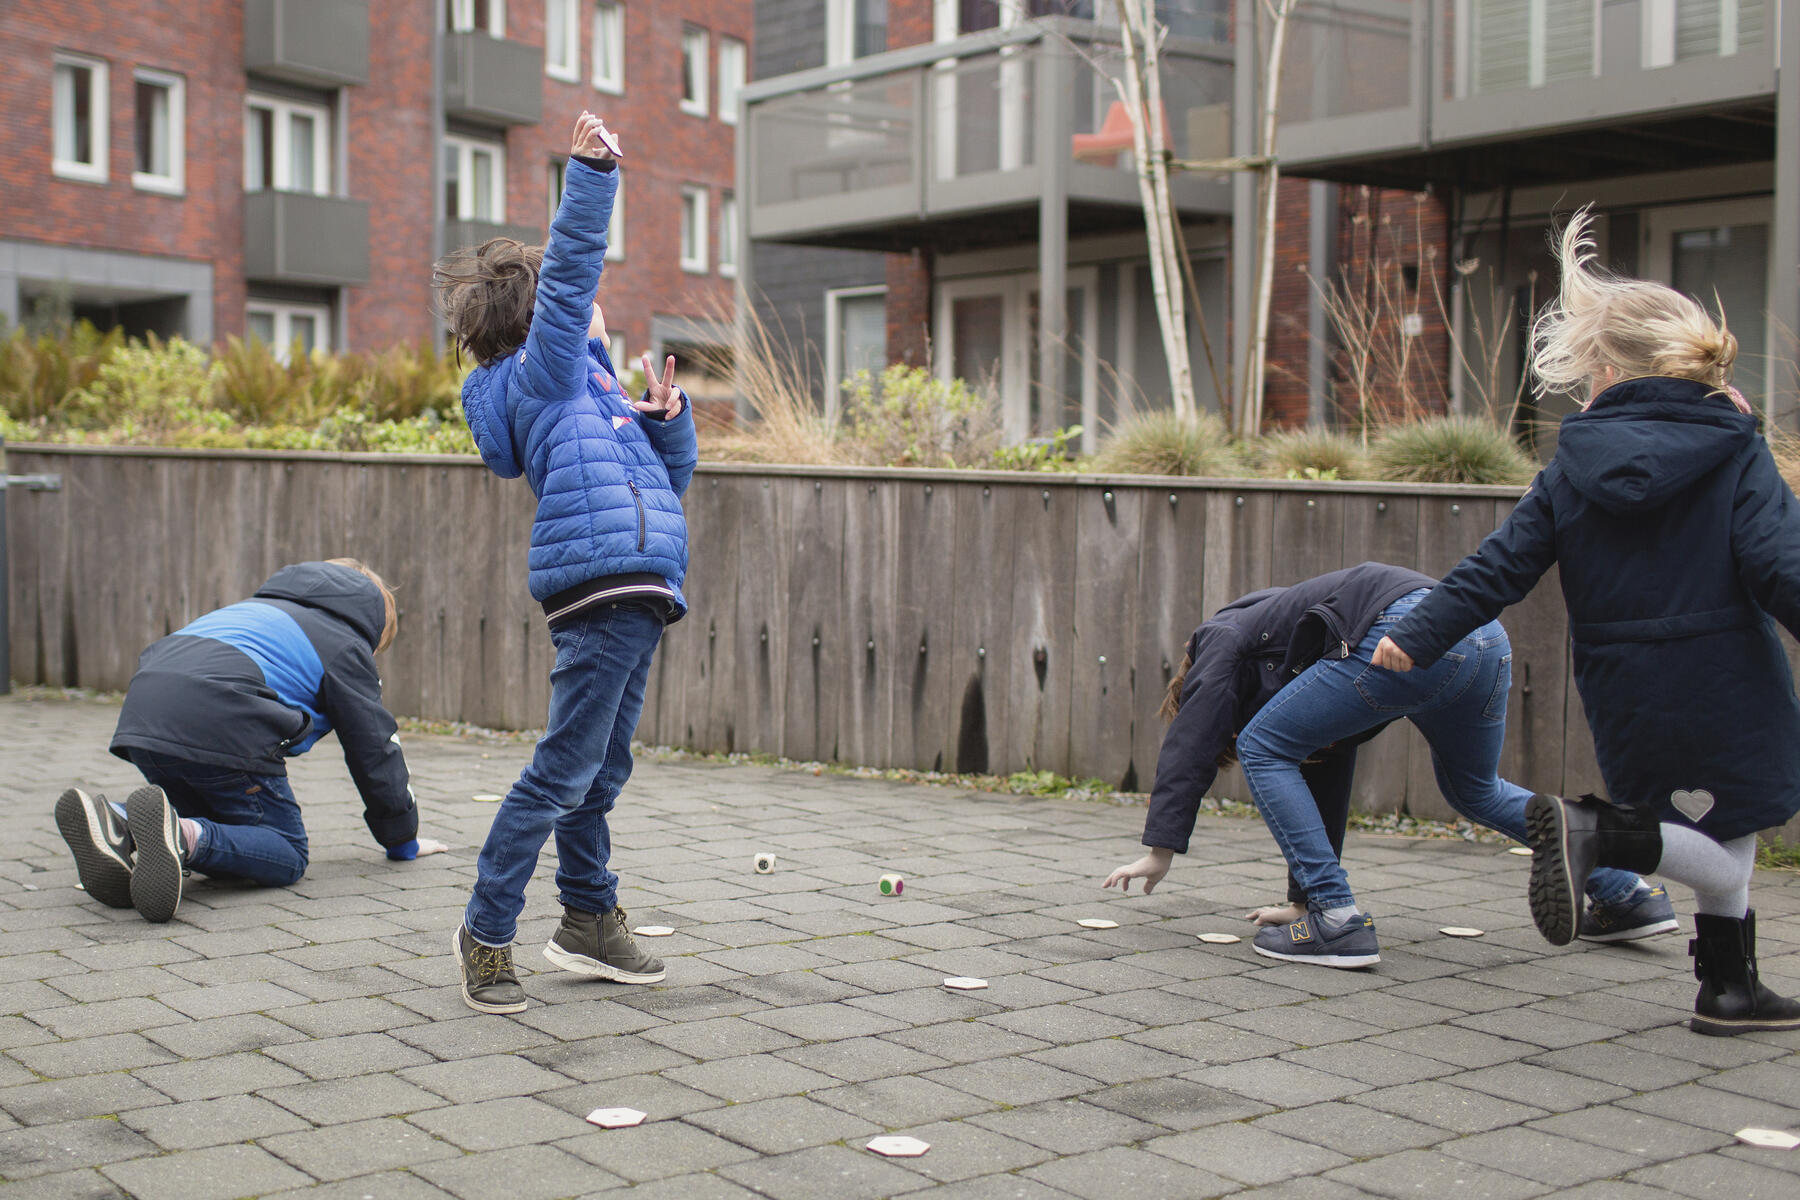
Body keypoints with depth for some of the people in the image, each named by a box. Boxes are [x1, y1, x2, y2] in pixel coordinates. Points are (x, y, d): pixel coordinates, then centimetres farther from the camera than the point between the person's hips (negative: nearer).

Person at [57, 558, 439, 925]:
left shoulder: (259, 606, 40)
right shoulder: (345, 645, 21)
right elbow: (375, 748, 21)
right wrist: (403, 840, 34)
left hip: (141, 711, 7)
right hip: (220, 722, -7)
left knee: (212, 829, 23)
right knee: (287, 855, 2)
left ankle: (118, 825, -7)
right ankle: (182, 837, -29)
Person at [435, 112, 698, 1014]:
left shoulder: (588, 388, 30)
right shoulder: (544, 368, 4)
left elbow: (670, 475, 31)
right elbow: (570, 269, -11)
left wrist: (666, 416, 13)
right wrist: (589, 173, -15)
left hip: (632, 595, 10)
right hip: (603, 578, -10)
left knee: (598, 773, 15)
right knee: (564, 771, -9)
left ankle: (589, 920, 24)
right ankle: (487, 931, -3)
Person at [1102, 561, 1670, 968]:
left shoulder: (1224, 636, 21)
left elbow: (1189, 744, 10)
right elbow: (1325, 781, 41)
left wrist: (1161, 849, 9)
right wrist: (1303, 898, 42)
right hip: (1486, 639, 9)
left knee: (1264, 750, 4)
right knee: (1477, 793, 31)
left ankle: (1339, 921, -1)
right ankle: (1632, 892, 33)